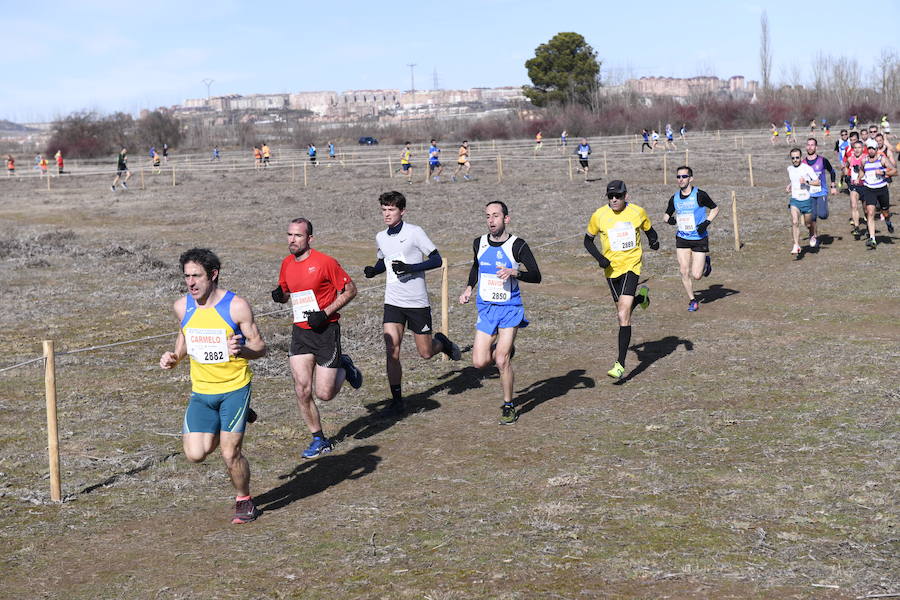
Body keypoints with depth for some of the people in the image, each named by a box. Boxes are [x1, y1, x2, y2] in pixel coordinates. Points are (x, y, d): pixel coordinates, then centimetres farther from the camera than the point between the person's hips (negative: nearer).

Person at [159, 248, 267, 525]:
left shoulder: (236, 306, -14)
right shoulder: (182, 307, -1)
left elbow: (260, 347, -9)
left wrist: (240, 351, -30)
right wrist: (175, 356, 2)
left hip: (235, 387, -4)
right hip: (201, 390, 4)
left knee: (231, 454, -6)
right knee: (196, 454, -5)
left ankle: (244, 501, 23)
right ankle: (226, 426, 27)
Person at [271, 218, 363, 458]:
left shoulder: (325, 262, -12)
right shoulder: (287, 264, 6)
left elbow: (350, 290, -7)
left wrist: (326, 313, -16)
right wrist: (280, 295, -4)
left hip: (326, 331, -5)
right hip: (300, 332, 5)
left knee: (324, 394, -4)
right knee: (302, 391, -5)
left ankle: (344, 368, 28)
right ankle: (319, 440, 11)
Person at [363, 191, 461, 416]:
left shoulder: (414, 232, -10)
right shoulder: (381, 237, 7)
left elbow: (437, 260, -10)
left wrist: (411, 268, -22)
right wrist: (373, 270, 4)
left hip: (417, 302, -4)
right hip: (393, 302, 4)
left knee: (426, 353, 5)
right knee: (392, 351, -9)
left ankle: (442, 342, 39)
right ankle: (397, 401, 0)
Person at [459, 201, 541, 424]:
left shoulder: (517, 245, -9)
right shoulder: (479, 243, 4)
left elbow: (536, 276, -11)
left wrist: (514, 273, -27)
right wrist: (469, 288, 12)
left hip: (510, 309, -4)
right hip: (486, 309, 4)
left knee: (501, 362, -11)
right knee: (480, 362, -4)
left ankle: (509, 407, 9)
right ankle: (506, 350, 29)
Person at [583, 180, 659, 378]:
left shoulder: (637, 212, -4)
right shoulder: (599, 215, -4)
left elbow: (649, 230, 14)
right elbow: (588, 240, 9)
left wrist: (654, 240, -9)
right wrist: (599, 258, -8)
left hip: (631, 265, -3)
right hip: (611, 268, 3)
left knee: (623, 316, -15)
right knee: (623, 311, 15)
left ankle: (620, 364, -13)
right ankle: (641, 296, 52)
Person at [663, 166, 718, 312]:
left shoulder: (700, 195, -10)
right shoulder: (674, 198, 2)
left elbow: (715, 209, 2)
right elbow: (667, 214, 17)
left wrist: (707, 222, -13)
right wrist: (669, 219, -7)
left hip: (700, 239, -3)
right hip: (682, 239, 3)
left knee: (696, 276, -4)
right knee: (684, 272, -5)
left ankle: (706, 263, 30)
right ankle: (692, 300, 13)